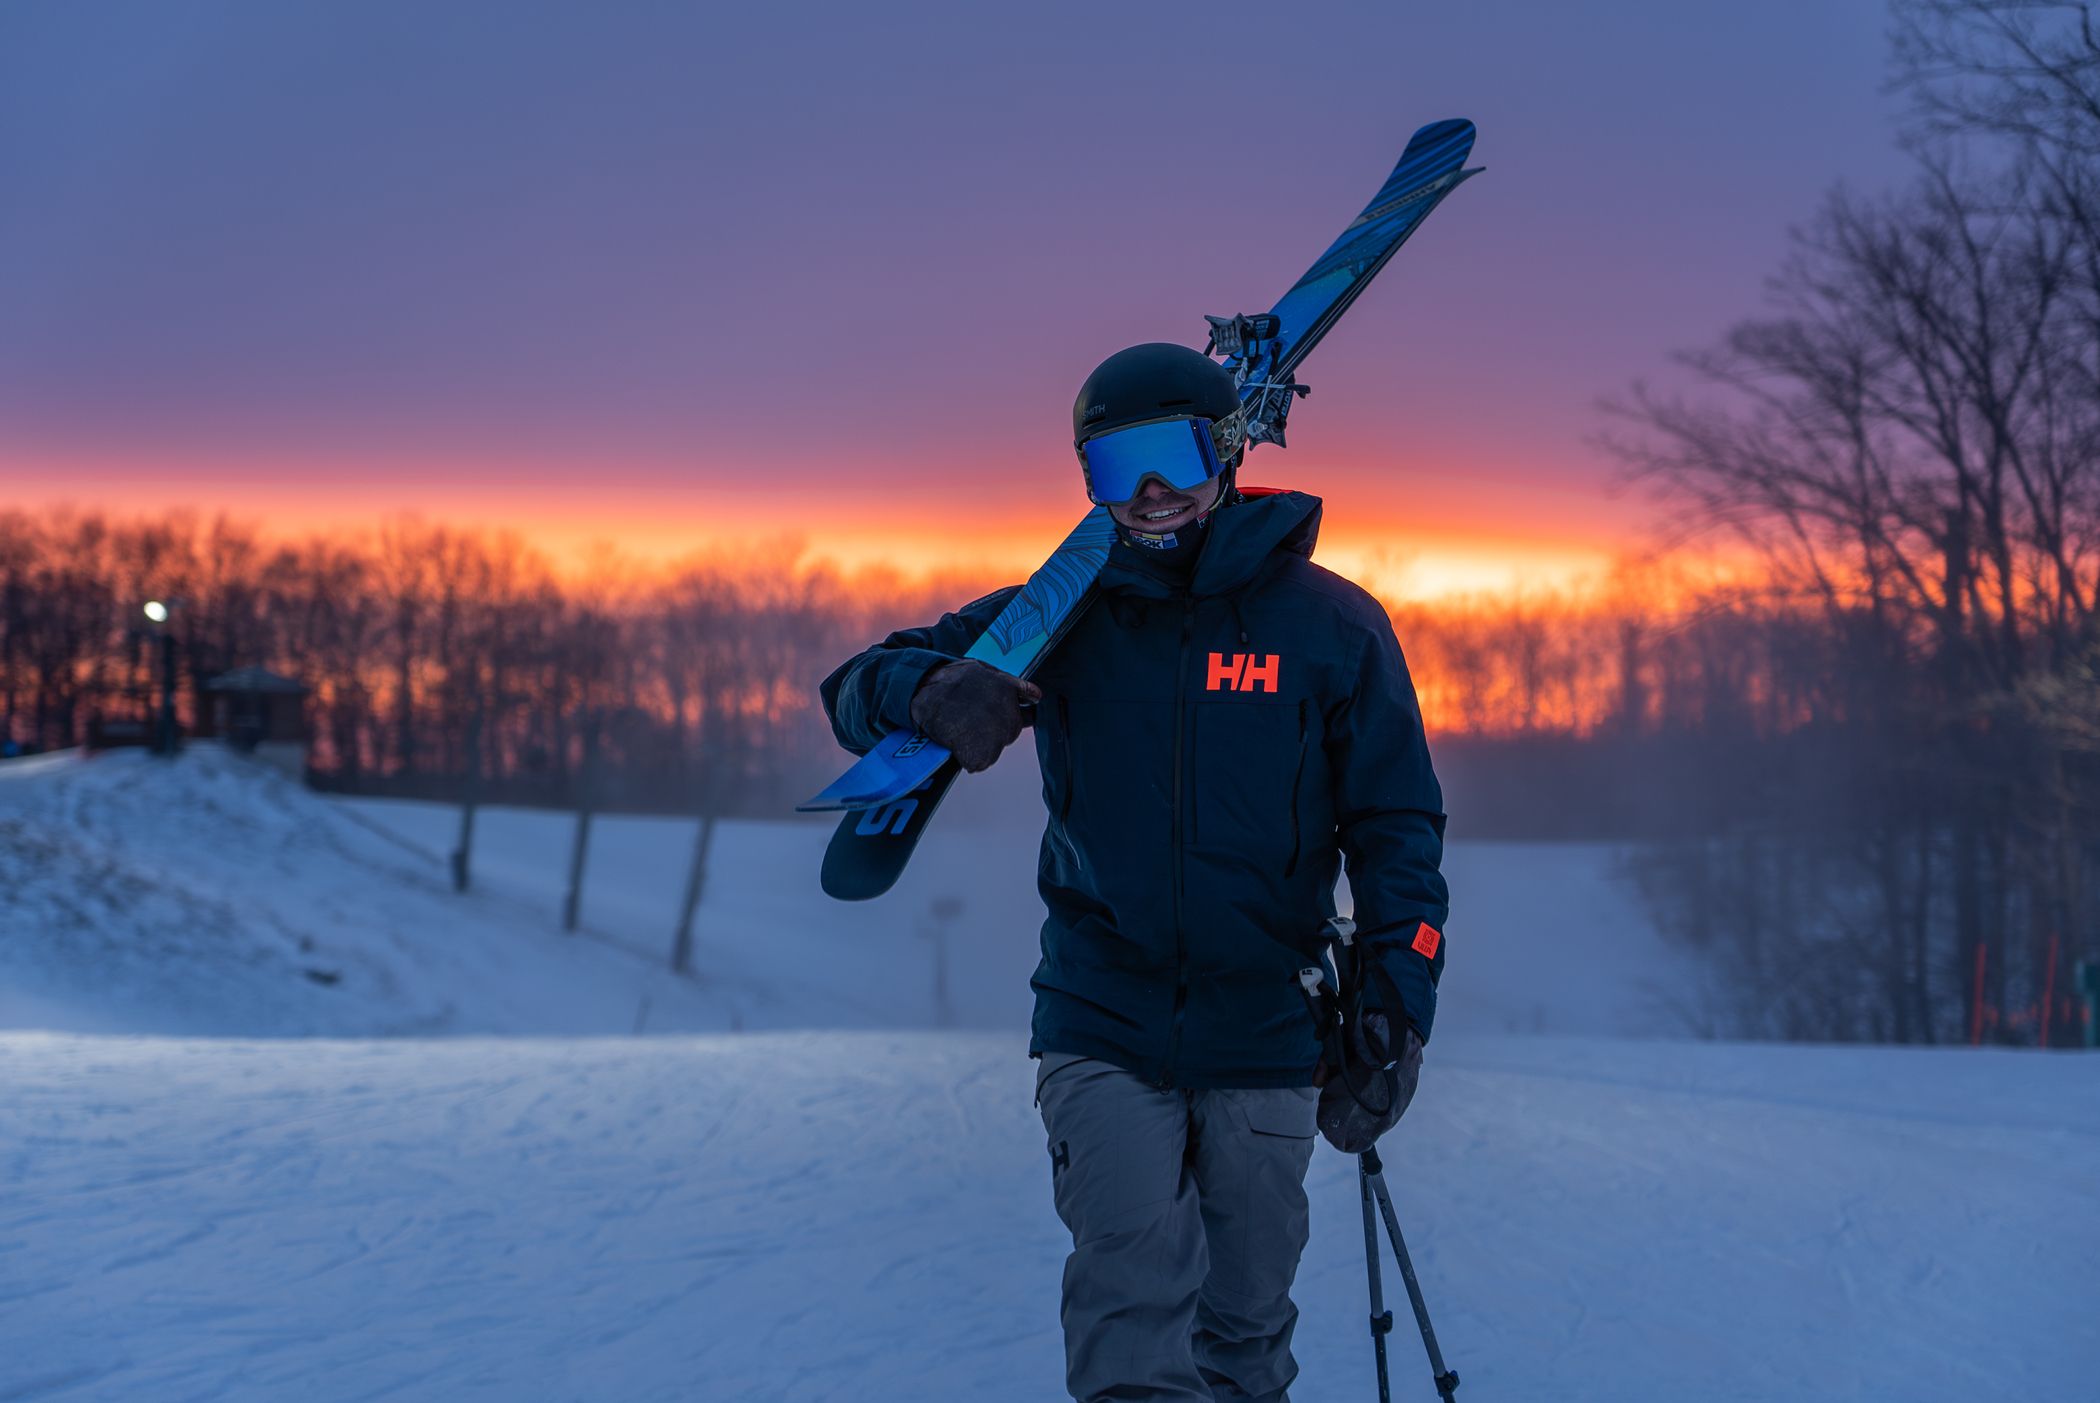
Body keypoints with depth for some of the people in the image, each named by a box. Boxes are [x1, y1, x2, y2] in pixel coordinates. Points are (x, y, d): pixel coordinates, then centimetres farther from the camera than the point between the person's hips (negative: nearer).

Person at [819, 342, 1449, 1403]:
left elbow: (1396, 829, 3)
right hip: (1103, 1032, 0)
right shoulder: (1065, 619, 3)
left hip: (1265, 1042, 0)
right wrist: (930, 692, -21)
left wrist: (1395, 1016, -8)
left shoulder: (1329, 626, 0)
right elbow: (857, 689, 4)